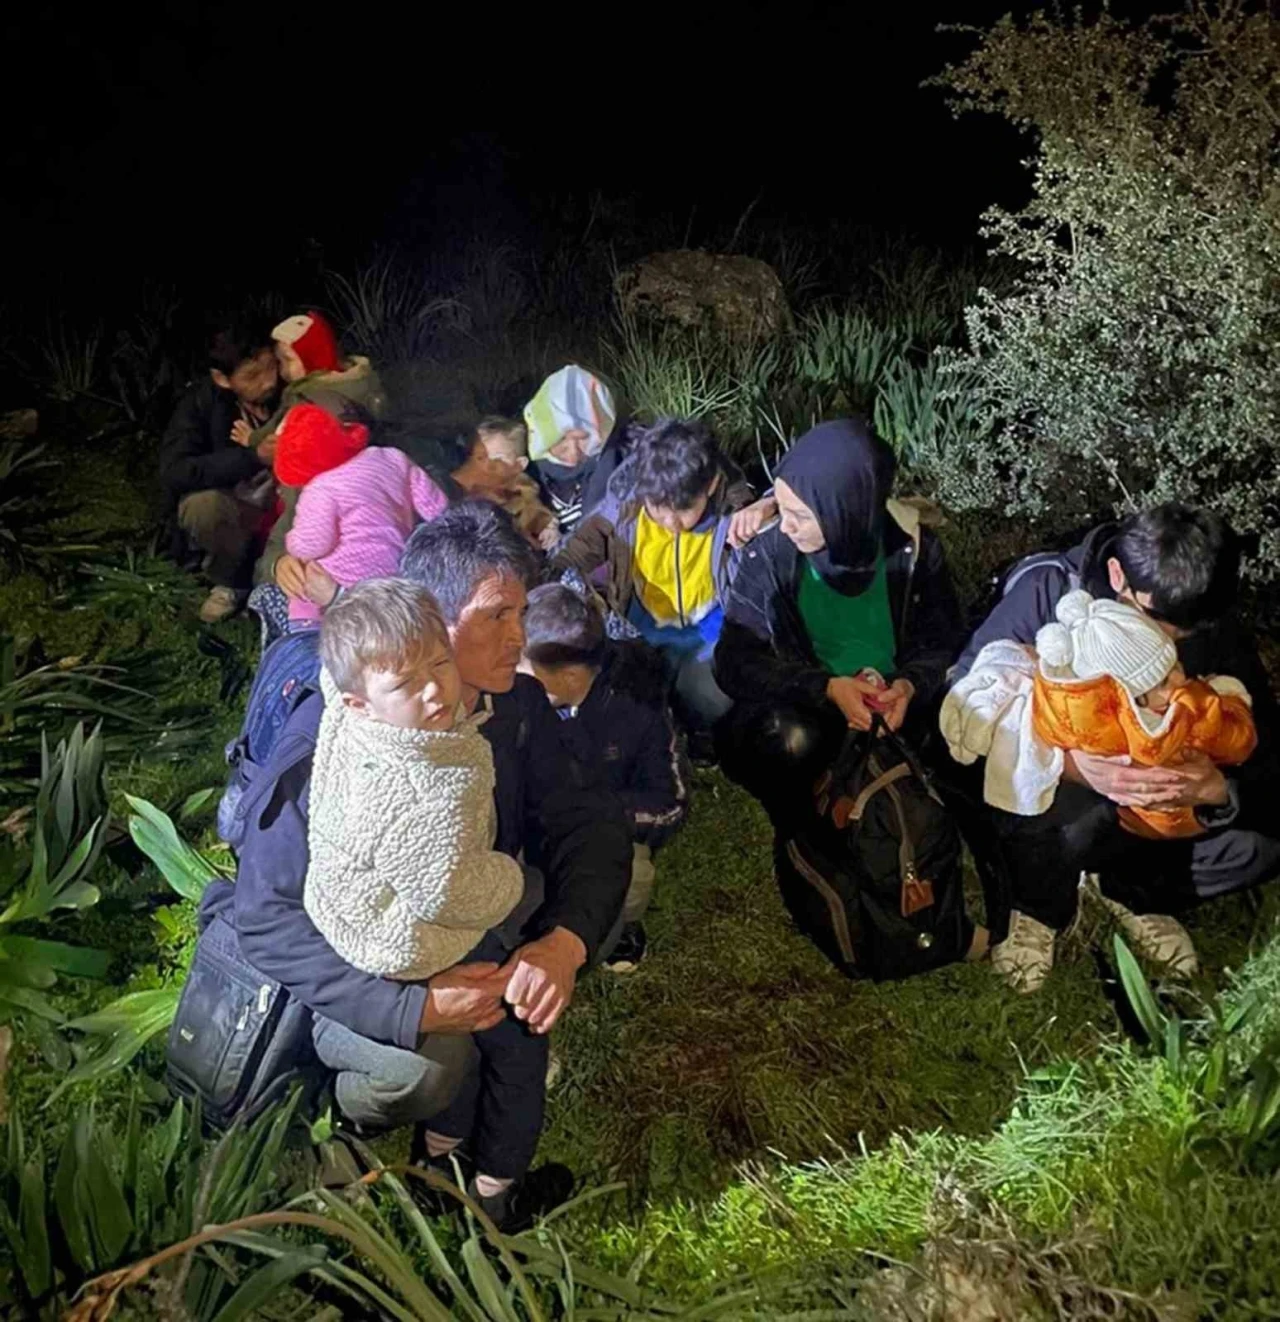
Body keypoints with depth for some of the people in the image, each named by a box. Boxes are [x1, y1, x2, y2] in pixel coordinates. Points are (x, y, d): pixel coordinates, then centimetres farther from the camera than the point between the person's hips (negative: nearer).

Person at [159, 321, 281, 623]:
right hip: (232, 511, -1)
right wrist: (253, 457, -35)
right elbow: (174, 471, -27)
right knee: (201, 504, -33)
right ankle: (231, 581, -5)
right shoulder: (200, 402, -15)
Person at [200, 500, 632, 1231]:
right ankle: (353, 1105, 8)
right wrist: (414, 1006, -39)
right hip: (341, 949, -7)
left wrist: (566, 941, -31)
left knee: (624, 868, -9)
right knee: (425, 1065, -35)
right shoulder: (333, 738, -30)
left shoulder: (516, 703, -12)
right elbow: (267, 917, -29)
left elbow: (592, 822, -11)